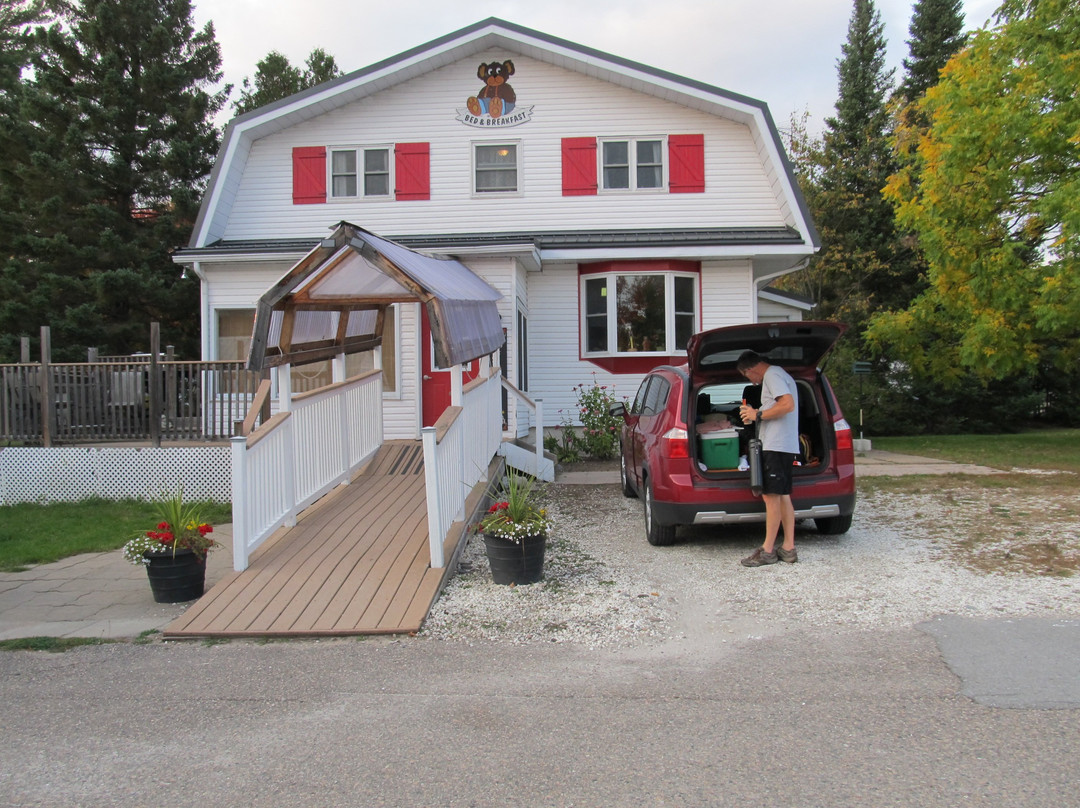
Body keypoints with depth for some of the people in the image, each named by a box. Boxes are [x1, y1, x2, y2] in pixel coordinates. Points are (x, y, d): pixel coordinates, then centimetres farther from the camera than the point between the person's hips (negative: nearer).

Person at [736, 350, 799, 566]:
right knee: (783, 496, 11)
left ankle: (767, 550, -6)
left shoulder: (772, 376, -10)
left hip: (776, 445, -11)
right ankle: (788, 548, 13)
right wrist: (756, 415, 17)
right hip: (785, 445, 11)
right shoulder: (778, 375, 23)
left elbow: (788, 404, -22)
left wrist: (758, 414, -15)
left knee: (771, 496, -9)